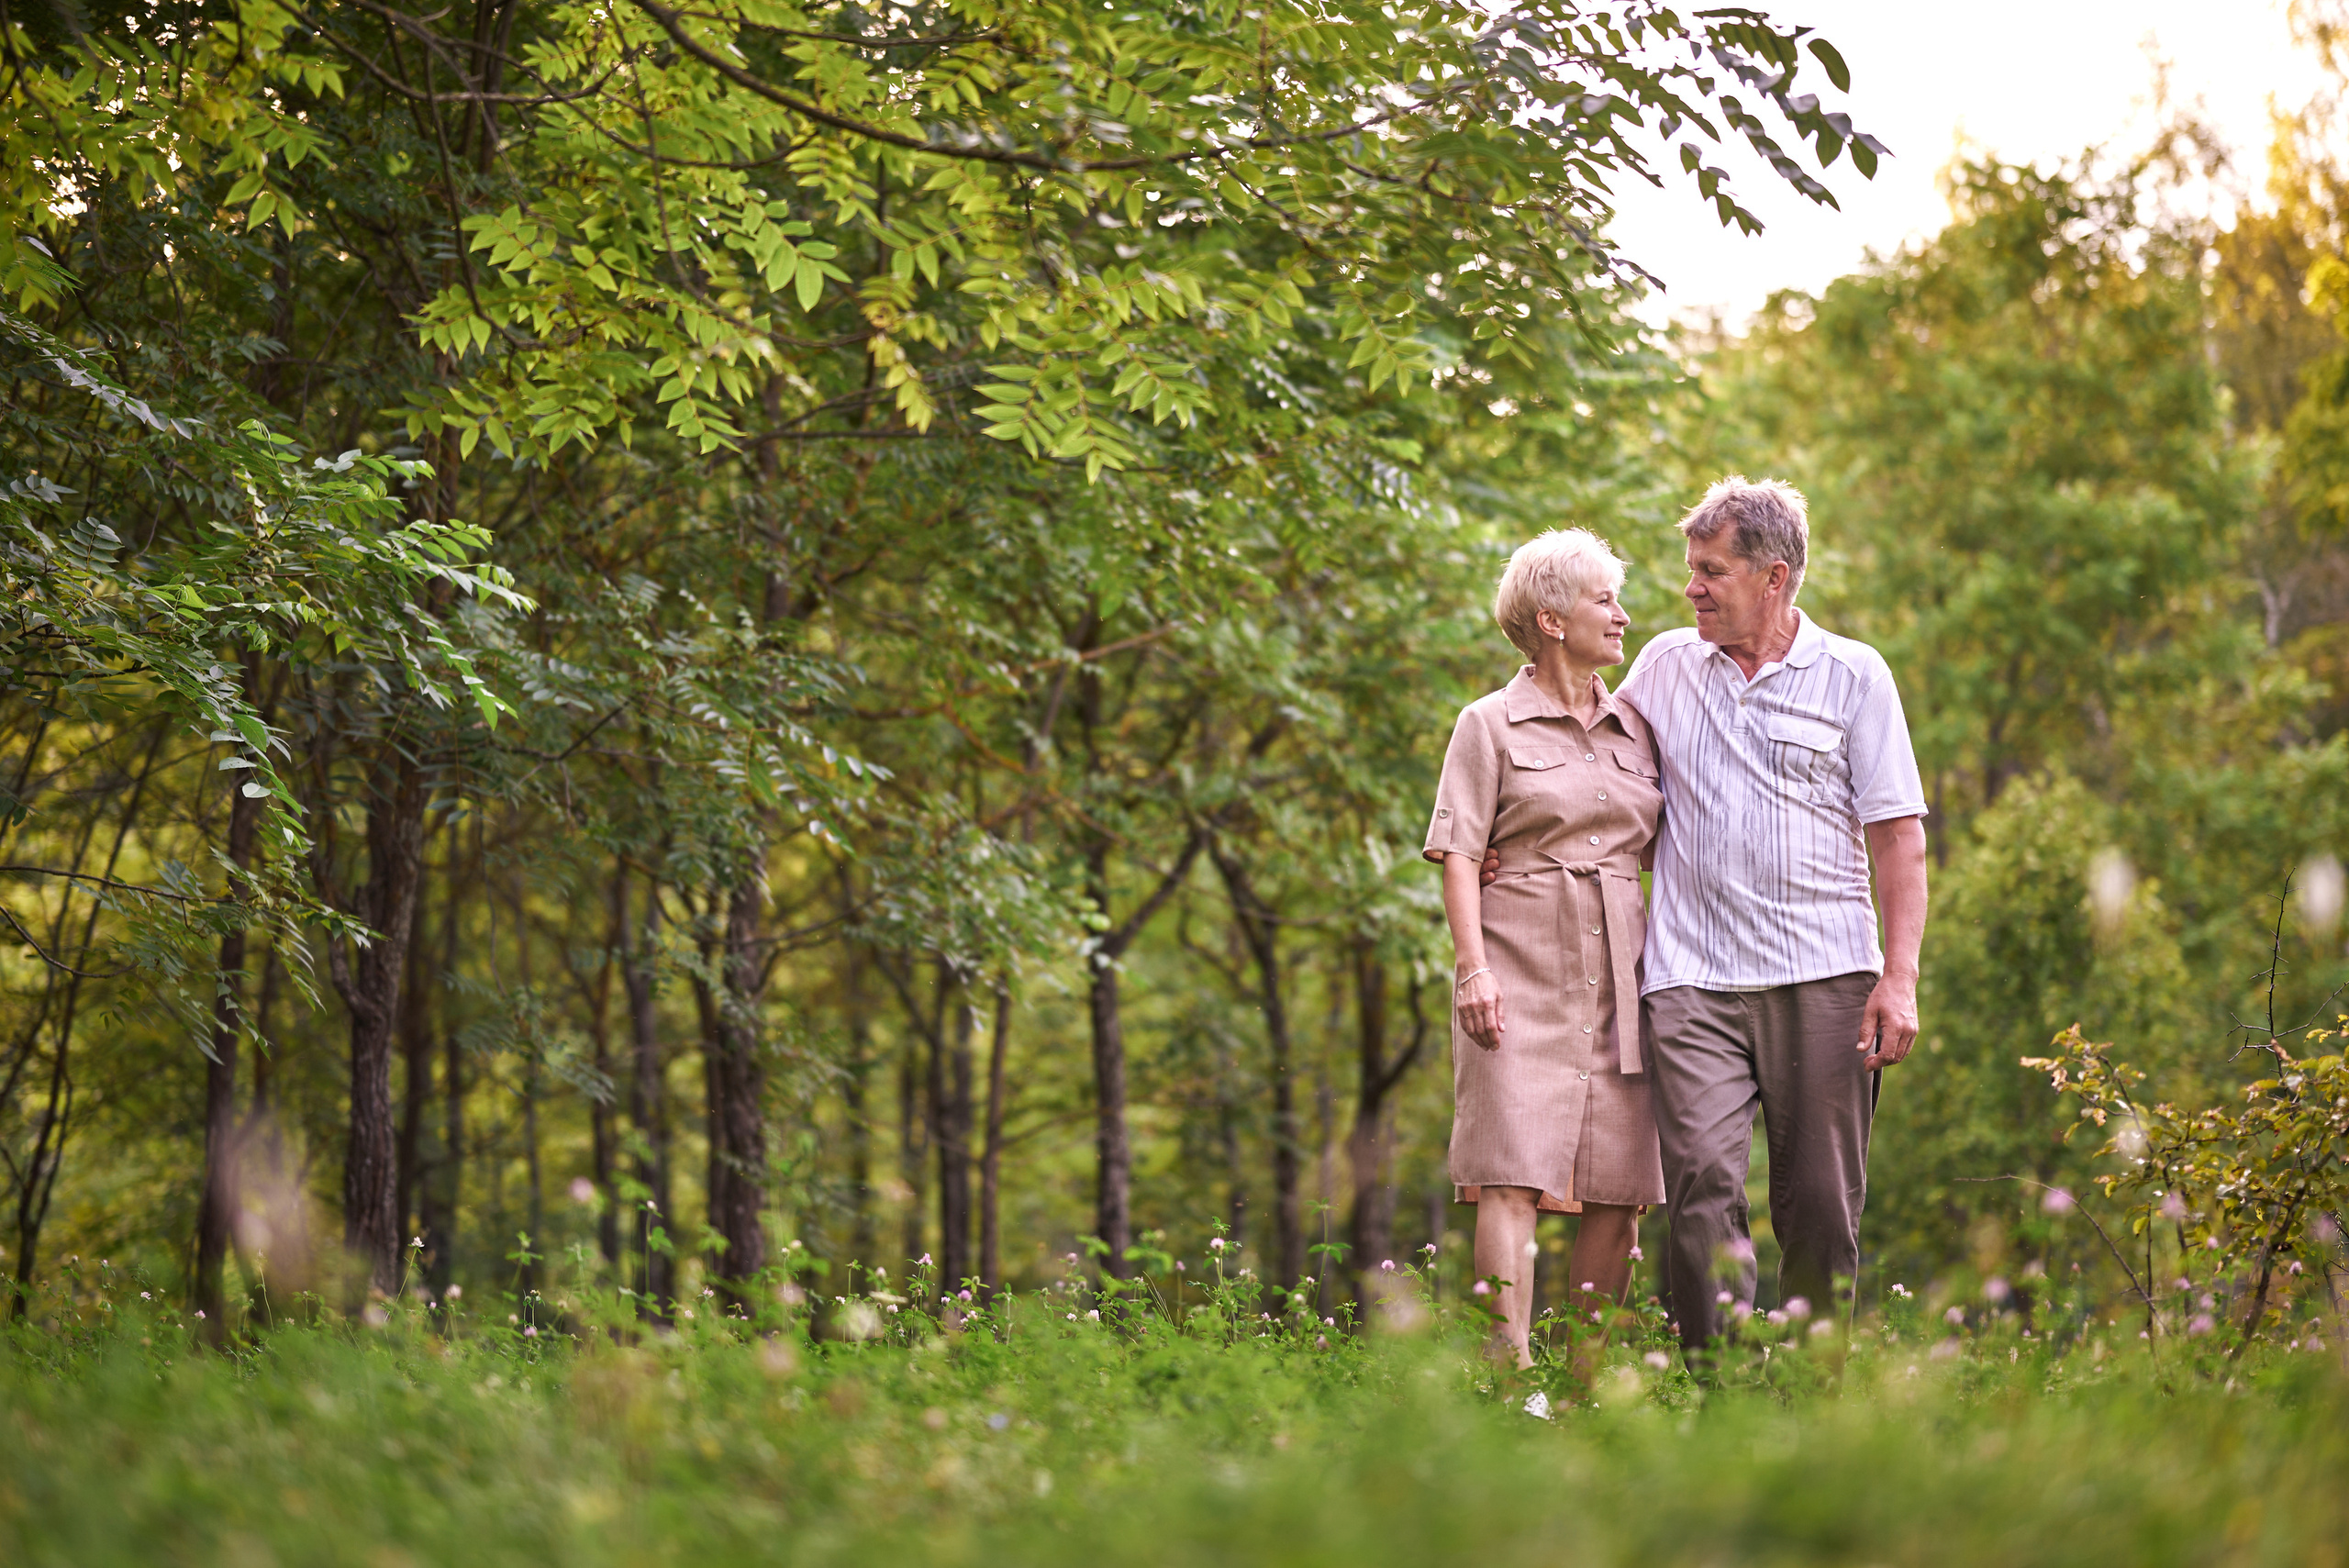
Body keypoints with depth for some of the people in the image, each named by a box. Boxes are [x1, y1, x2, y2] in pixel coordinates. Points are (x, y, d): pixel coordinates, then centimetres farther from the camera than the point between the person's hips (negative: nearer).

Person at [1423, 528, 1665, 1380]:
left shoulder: (1635, 728, 17)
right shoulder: (1491, 724, 4)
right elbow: (1459, 854, -2)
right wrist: (1473, 967, -12)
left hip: (1619, 975, 5)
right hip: (1523, 973, -5)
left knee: (1620, 1189, 0)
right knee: (1515, 1176, -12)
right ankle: (1513, 1377, -15)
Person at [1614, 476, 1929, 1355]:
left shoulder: (1853, 675, 5)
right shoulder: (1666, 665, 13)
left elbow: (1898, 835, 3)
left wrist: (1900, 978, -6)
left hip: (1826, 979, -1)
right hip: (1694, 978, 1)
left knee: (1821, 1204, -1)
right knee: (1703, 1182, -13)